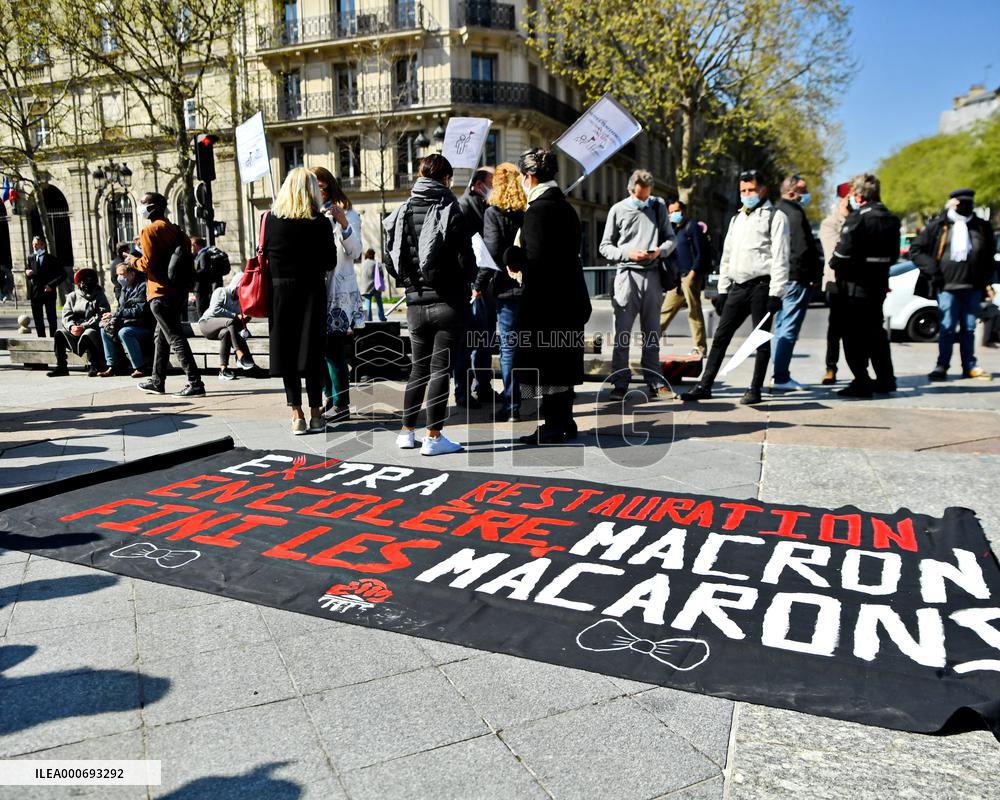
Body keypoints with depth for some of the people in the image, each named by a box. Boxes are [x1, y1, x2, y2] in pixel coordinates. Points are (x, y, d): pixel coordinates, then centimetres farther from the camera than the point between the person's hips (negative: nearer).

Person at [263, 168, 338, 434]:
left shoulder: (271, 219, -3)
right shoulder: (321, 222, -6)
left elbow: (265, 255, 4)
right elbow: (331, 262, -1)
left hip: (280, 291, 1)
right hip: (312, 292, 0)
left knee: (286, 352, 6)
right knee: (312, 351, 5)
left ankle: (297, 415, 5)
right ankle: (316, 413, 8)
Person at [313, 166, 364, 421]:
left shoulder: (346, 213, 3)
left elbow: (354, 252, -8)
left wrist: (343, 224, -20)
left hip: (338, 290, -5)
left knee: (333, 349, -9)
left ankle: (342, 405, -5)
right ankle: (330, 398, 18)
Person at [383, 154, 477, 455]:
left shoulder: (402, 213, 5)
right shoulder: (452, 213, -9)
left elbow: (391, 260, 4)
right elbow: (466, 261, -12)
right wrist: (467, 279, 9)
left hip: (416, 305, 4)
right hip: (449, 303, -4)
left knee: (418, 368, 16)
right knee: (440, 370, 0)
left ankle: (407, 431, 20)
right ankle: (433, 437, 3)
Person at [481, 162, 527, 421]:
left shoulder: (493, 212, -5)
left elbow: (491, 252, -12)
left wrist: (479, 284, -4)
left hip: (506, 286, -4)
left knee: (508, 345, 0)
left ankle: (512, 405, 2)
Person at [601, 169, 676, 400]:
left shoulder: (659, 207, 11)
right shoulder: (618, 210, 4)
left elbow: (671, 238, 14)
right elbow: (605, 246, 4)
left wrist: (660, 250, -7)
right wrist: (628, 253, -12)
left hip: (653, 276, 3)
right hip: (627, 275, -2)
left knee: (652, 332, 9)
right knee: (622, 332, -5)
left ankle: (654, 381, 16)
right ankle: (620, 383, 0)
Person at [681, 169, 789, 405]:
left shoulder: (775, 217, 1)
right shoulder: (737, 219, 21)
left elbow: (780, 258, -7)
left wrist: (775, 293, -14)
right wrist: (722, 290, 14)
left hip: (761, 286, -6)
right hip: (737, 286, 6)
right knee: (721, 336, 3)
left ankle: (755, 389, 8)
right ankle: (704, 386, 6)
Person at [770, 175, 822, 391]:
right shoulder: (795, 213, -13)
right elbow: (804, 249, -19)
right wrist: (815, 275, -10)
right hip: (797, 278, -10)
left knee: (781, 327, 14)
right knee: (789, 329, -9)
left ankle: (779, 373, 20)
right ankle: (781, 377, -8)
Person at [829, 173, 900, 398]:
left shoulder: (857, 218, -16)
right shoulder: (890, 219, 12)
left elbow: (843, 253, -21)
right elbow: (893, 254, 16)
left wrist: (834, 264, -2)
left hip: (855, 286, -8)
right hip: (879, 284, 8)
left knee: (854, 335, -3)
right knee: (875, 331, 18)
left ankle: (861, 382, -3)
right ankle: (885, 379, 25)